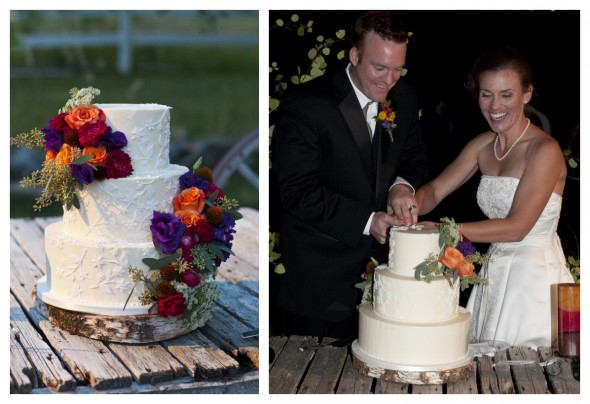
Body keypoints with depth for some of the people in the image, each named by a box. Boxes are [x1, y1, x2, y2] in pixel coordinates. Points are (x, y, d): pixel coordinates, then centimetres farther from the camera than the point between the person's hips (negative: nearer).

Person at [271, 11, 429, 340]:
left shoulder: (405, 99, 4)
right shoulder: (306, 106, -15)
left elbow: (415, 158, 14)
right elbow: (298, 194, -18)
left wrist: (404, 185, -11)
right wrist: (366, 222, -24)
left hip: (382, 264, 5)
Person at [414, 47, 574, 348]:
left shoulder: (545, 150, -14)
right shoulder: (483, 146, 7)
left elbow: (517, 227, -19)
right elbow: (435, 189, 6)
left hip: (536, 276, -6)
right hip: (493, 273, 6)